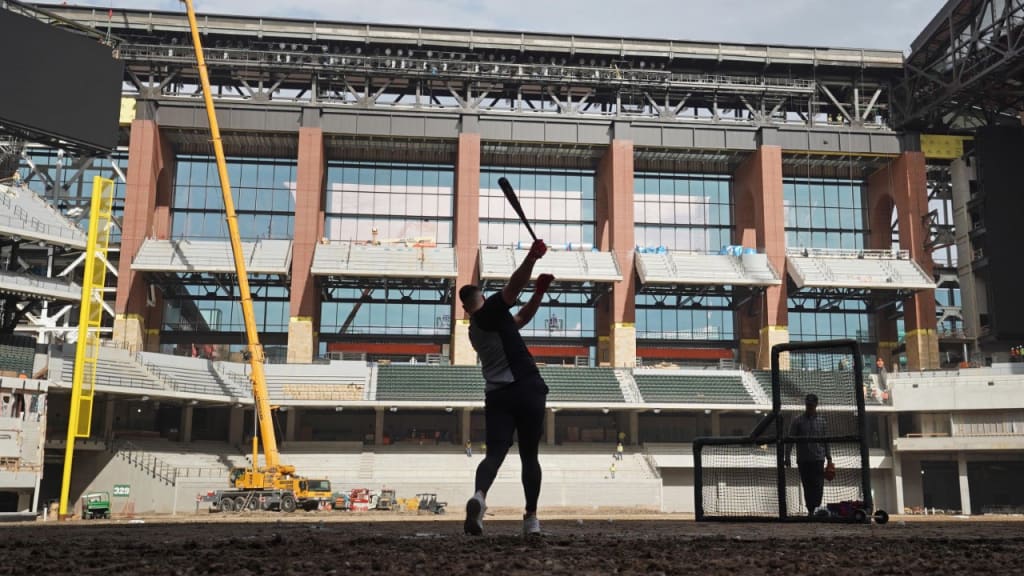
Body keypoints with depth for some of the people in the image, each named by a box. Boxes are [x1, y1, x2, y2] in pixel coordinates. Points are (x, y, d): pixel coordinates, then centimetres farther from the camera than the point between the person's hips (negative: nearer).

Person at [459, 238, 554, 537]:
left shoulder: (474, 330, 24)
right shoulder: (490, 310, 3)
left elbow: (521, 318, 30)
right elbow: (513, 287, -17)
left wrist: (539, 293, 21)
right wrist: (532, 257, -25)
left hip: (496, 395, 5)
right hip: (527, 389, -5)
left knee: (495, 452, -5)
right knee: (529, 455, 8)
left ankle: (479, 495, -34)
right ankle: (531, 518, 10)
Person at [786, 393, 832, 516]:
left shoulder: (822, 422, 11)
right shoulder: (798, 421, 4)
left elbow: (826, 442, 14)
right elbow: (790, 440, 2)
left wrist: (829, 459, 8)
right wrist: (787, 457, -6)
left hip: (818, 459, 1)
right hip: (803, 460, -1)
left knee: (818, 486, -10)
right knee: (807, 487, 2)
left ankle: (815, 509, -10)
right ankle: (810, 511, 10)